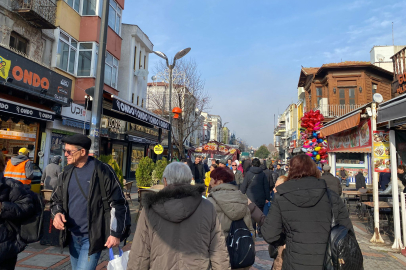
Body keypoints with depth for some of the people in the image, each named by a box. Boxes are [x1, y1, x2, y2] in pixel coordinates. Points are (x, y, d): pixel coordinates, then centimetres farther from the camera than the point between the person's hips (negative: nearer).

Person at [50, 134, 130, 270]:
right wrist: (57, 213, -6)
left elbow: (119, 203, -13)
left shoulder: (102, 171, -15)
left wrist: (116, 233, -14)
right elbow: (56, 199, 17)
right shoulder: (66, 173, 5)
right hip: (73, 236, 7)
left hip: (93, 237, -7)